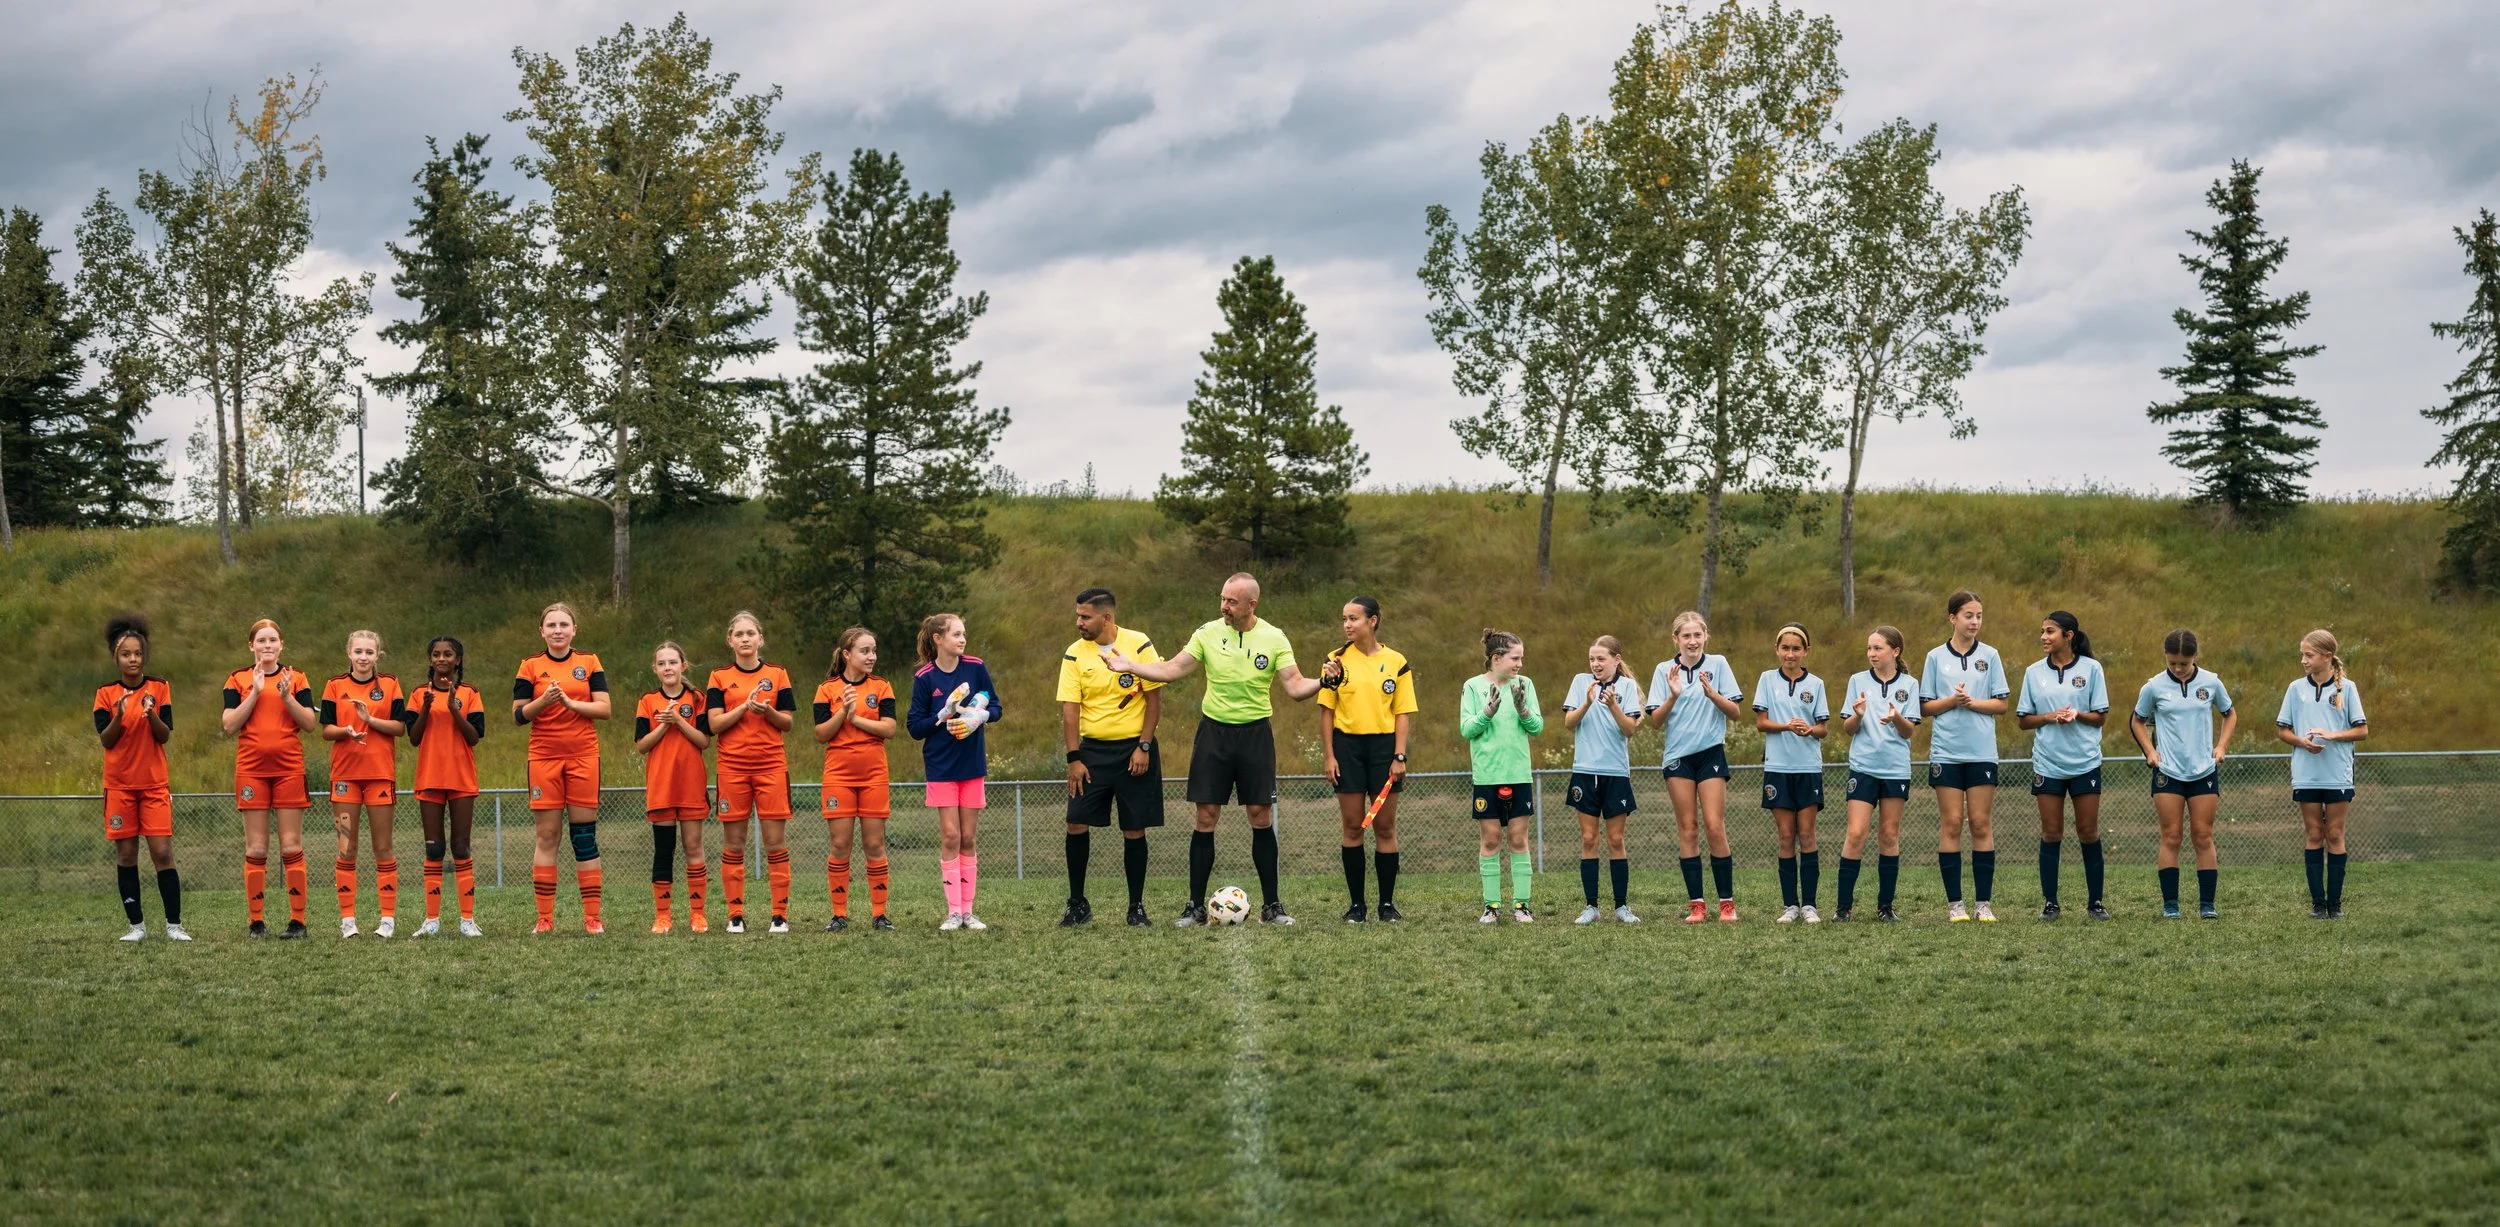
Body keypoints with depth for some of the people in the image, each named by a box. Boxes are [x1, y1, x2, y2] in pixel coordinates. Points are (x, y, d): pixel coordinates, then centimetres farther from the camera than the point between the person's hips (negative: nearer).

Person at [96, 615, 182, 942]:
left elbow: (165, 735, -4)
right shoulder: (106, 693, 3)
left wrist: (152, 715, -23)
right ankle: (137, 925, 8)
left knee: (162, 853, -8)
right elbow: (105, 740, -4)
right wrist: (119, 715, -21)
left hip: (154, 783, -1)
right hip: (119, 785, 1)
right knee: (125, 854, 1)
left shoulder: (159, 688, 2)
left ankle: (174, 924, -3)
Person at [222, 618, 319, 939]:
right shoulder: (238, 679, 7)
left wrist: (287, 696, -12)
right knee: (256, 848, -1)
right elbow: (229, 725, -5)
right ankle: (255, 922, 3)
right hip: (251, 769, 0)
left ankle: (298, 921, 0)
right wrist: (255, 692, -11)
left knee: (291, 847, -2)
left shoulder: (295, 678, 9)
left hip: (289, 768, 0)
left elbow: (311, 724, 1)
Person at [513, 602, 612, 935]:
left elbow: (604, 708, -1)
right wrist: (543, 701, -16)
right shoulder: (531, 667, 6)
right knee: (545, 835, -2)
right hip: (544, 757, 0)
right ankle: (545, 918, 0)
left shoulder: (589, 663, 7)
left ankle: (592, 917, 2)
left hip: (583, 757, 0)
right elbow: (518, 715, 2)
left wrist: (570, 702, -14)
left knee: (584, 834, 0)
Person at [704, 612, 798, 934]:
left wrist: (767, 711, -14)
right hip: (732, 766, 0)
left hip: (771, 765, 0)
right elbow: (713, 724, -3)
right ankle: (736, 915, 6)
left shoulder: (777, 674, 8)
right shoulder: (720, 677, 6)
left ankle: (780, 914, -1)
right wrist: (746, 706, -15)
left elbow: (788, 722, 6)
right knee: (733, 843, 1)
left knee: (776, 841, -4)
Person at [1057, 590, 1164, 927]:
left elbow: (1154, 698, -3)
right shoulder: (1074, 654, -2)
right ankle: (1077, 905, 6)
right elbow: (1069, 708, -3)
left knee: (1134, 829, 0)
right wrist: (1074, 758, -9)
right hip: (1093, 749, 2)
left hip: (1134, 748, -2)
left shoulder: (1139, 645, -6)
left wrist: (1143, 746, -9)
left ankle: (1137, 907, 11)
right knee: (1076, 824, -6)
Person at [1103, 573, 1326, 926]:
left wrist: (1322, 682, -27)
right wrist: (1130, 667, -8)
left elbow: (1295, 688, -8)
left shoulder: (1274, 639, -5)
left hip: (1255, 734, -1)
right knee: (1206, 818, 0)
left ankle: (1271, 904, 10)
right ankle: (1196, 906, 6)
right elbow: (1171, 670, 2)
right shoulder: (1208, 633, -2)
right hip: (1214, 731, 1)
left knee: (1261, 817, 0)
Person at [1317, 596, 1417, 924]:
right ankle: (1356, 903, 7)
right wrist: (1328, 755, -3)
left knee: (1385, 827, 1)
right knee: (1351, 826, 1)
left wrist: (1399, 756, -6)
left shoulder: (1396, 662, 1)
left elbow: (1403, 713, 2)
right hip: (1347, 744, 0)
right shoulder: (1337, 661, 3)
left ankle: (1387, 903, 9)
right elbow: (1327, 712, 4)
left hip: (1384, 744, 0)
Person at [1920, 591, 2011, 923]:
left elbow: (2001, 704, 3)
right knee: (1951, 824, -1)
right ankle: (1954, 903, 2)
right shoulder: (1936, 657, 5)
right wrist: (1952, 701, -12)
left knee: (1982, 824, 0)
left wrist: (1972, 702, -13)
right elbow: (1925, 706, 6)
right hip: (1946, 752, 0)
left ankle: (1983, 902, 3)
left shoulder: (1990, 656, 5)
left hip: (1982, 752, 0)